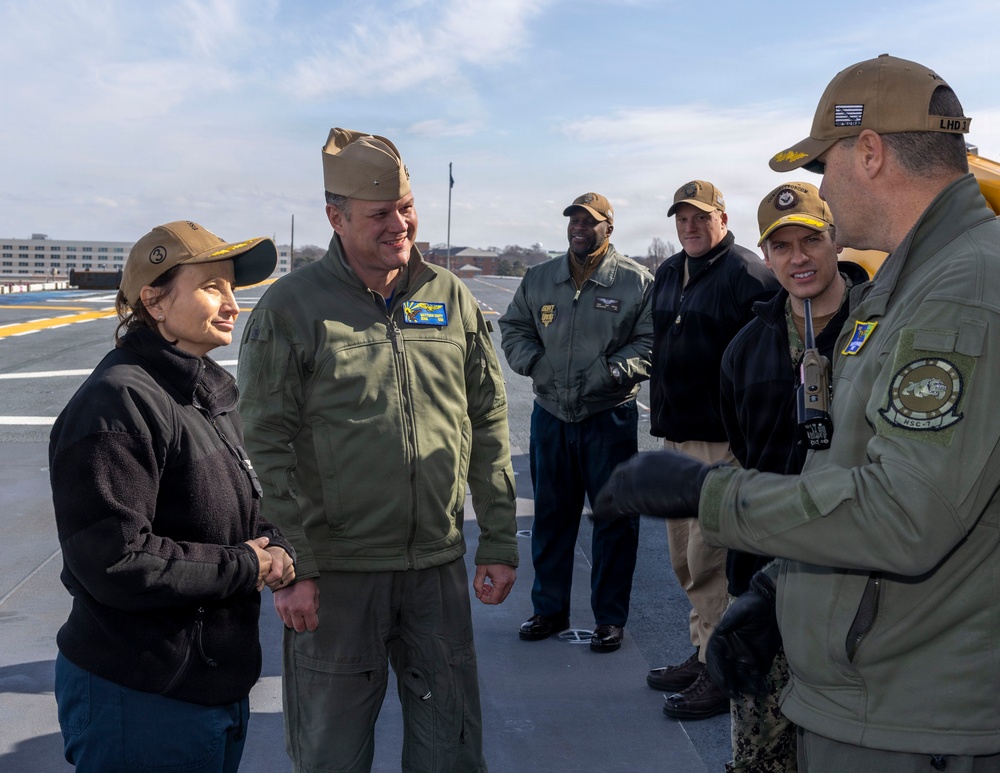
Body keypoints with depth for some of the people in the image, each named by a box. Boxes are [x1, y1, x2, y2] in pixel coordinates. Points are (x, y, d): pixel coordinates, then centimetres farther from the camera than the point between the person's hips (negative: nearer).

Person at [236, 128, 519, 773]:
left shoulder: (452, 297, 5)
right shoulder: (291, 307, -6)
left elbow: (489, 423, 8)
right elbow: (268, 447, -7)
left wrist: (500, 543, 6)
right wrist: (291, 567, -11)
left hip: (439, 566, 3)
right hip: (335, 572, -3)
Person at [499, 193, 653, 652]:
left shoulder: (636, 282, -3)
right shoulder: (538, 279, 9)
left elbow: (651, 342, -5)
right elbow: (513, 328, 15)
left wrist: (612, 372, -18)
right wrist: (534, 362, -3)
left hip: (609, 419, -3)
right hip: (550, 414, 4)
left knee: (613, 520, 3)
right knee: (550, 516, 13)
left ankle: (610, 617, 18)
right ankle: (549, 609, 28)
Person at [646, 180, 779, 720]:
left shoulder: (747, 275, -11)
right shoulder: (668, 274, 15)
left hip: (723, 441, -9)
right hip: (675, 436, 9)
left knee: (711, 560, -5)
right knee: (686, 557, 15)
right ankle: (703, 652, 28)